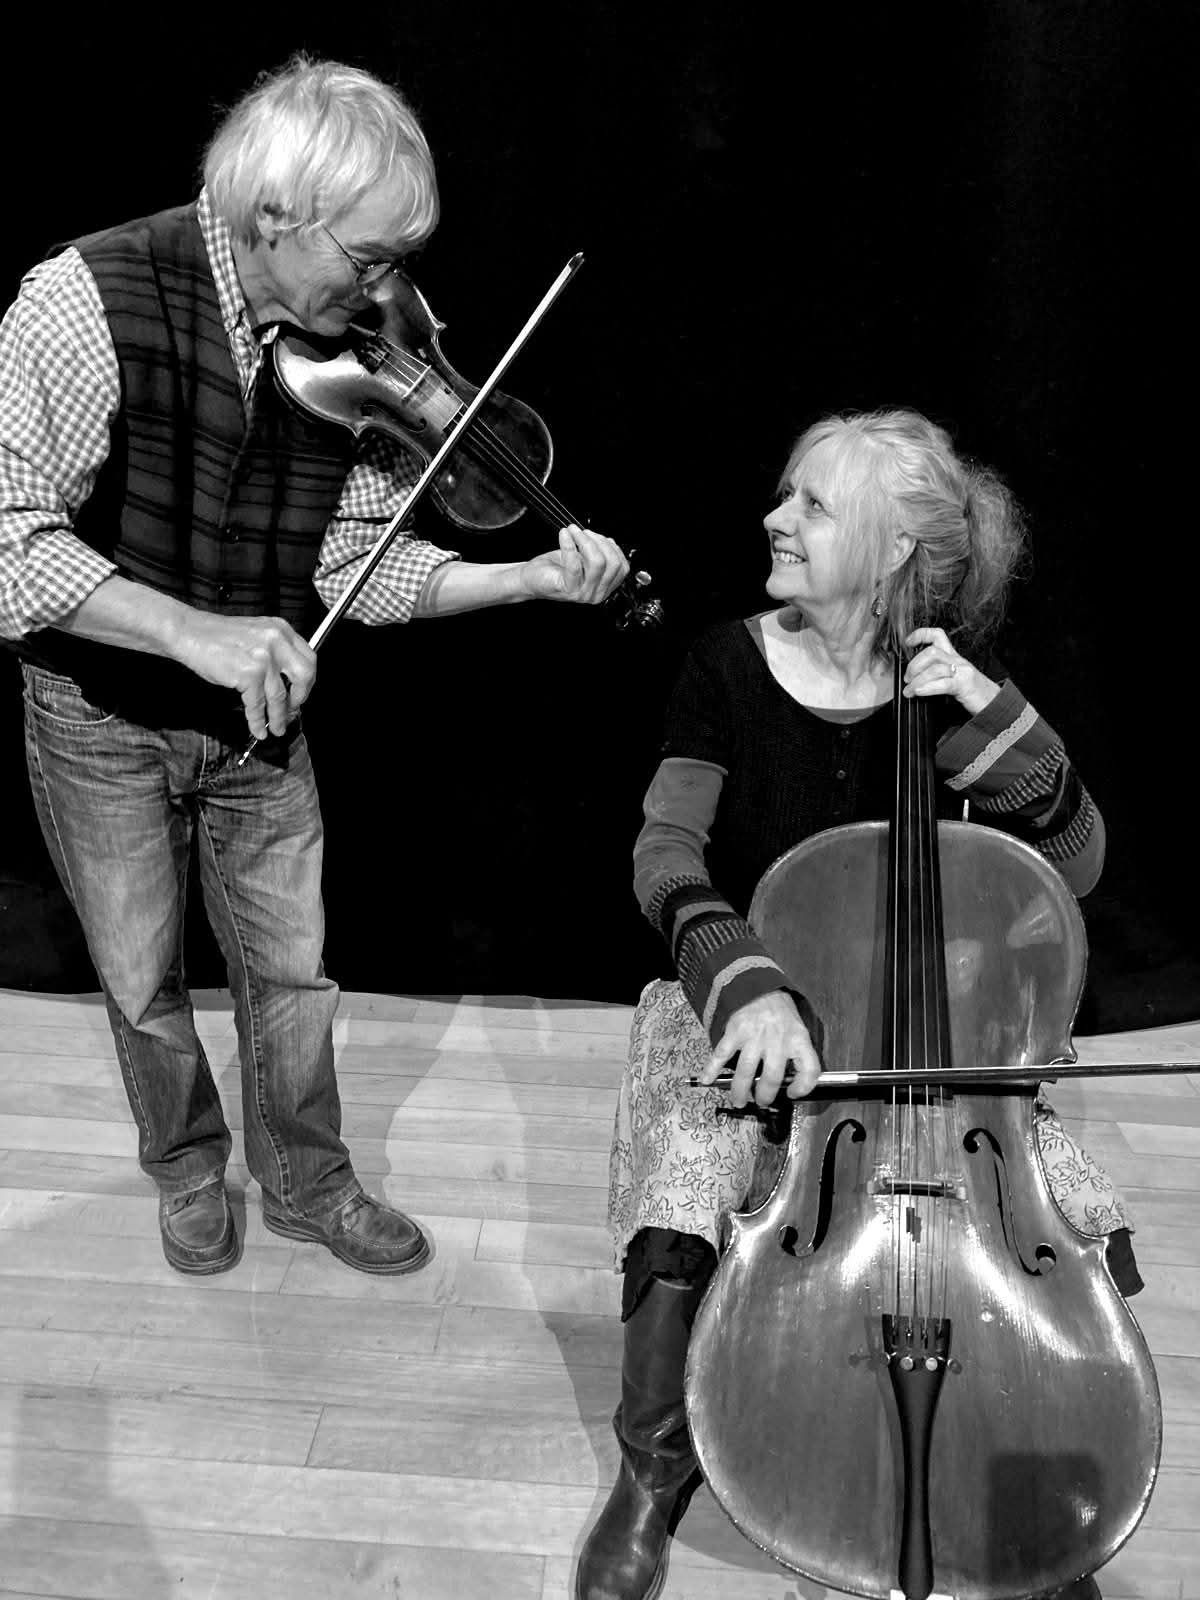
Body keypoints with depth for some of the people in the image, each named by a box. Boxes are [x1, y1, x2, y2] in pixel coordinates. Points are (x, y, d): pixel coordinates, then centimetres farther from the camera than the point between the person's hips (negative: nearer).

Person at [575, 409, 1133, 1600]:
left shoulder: (945, 684, -2)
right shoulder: (732, 665, -7)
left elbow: (1073, 866, -4)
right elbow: (667, 852, -17)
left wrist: (994, 718, -19)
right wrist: (742, 981, -37)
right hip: (743, 1011, -1)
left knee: (1077, 1223, -18)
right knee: (684, 1207, -29)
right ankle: (652, 1480, 0)